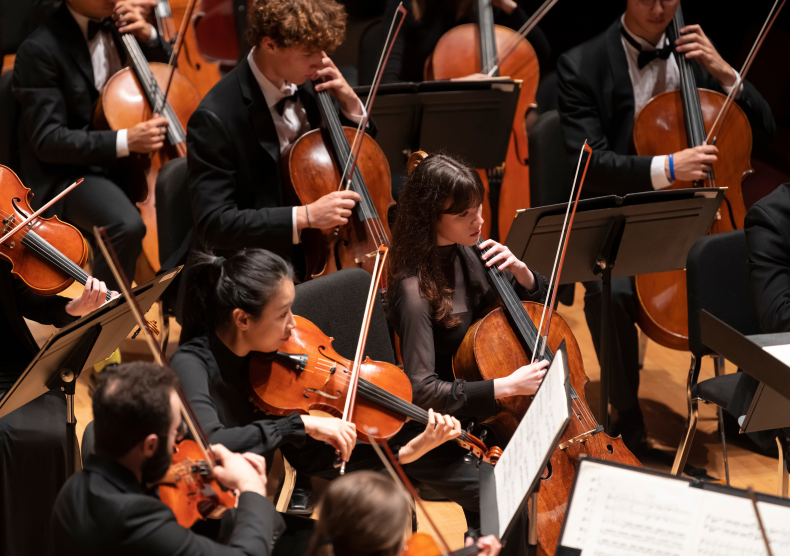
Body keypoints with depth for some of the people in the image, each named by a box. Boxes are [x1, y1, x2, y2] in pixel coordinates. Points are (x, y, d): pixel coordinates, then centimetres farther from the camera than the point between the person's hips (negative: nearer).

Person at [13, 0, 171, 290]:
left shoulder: (117, 26, 6)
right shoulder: (39, 50, -14)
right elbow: (47, 140, -18)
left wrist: (148, 36, -3)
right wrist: (125, 140, -28)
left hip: (133, 163, 7)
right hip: (70, 174, -7)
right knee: (128, 225, -35)